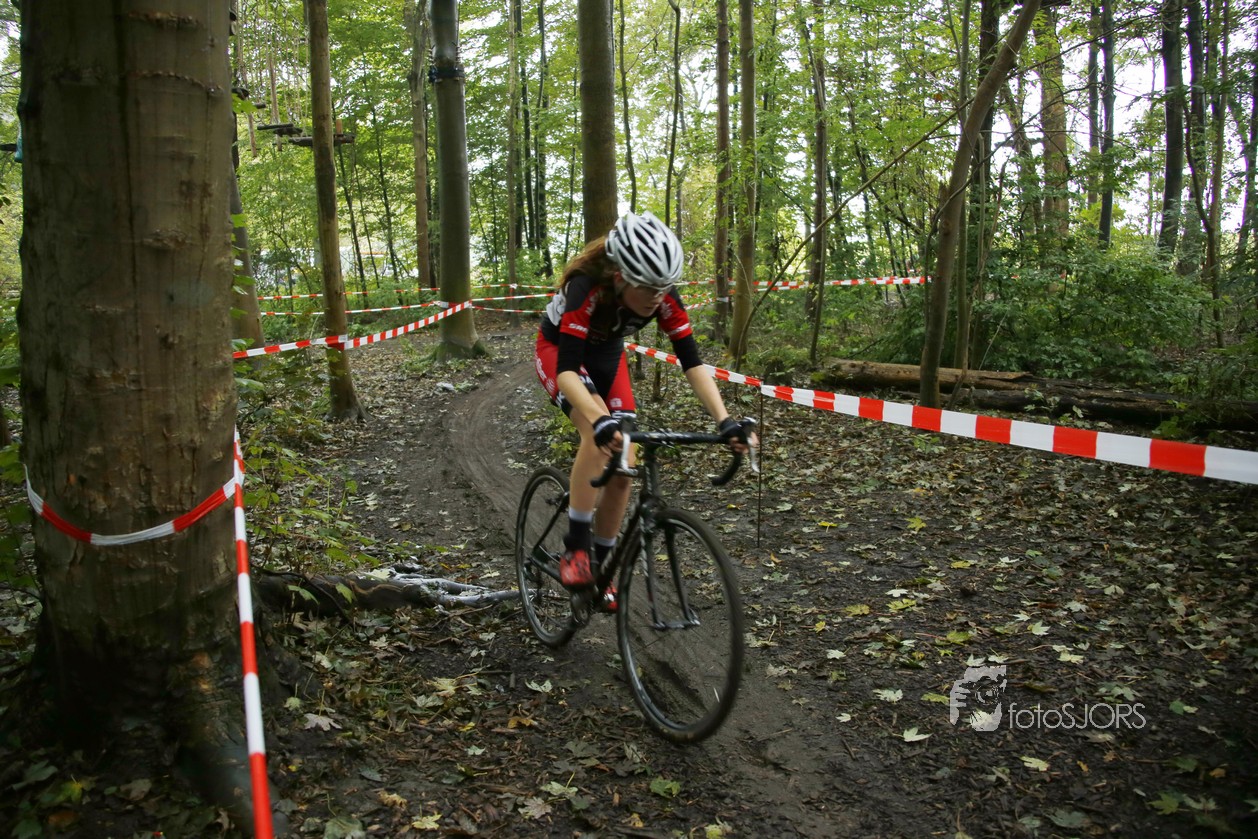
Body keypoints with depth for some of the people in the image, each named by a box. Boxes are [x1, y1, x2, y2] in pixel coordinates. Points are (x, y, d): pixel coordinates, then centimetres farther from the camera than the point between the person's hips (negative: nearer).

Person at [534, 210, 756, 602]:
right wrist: (600, 422, -62)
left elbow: (692, 363, -26)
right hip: (558, 351, -4)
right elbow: (567, 369, -46)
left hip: (607, 356, 4)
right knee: (602, 436, -32)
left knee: (622, 470, -6)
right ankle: (574, 550, -21)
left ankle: (601, 564, 13)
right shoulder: (586, 288, -39)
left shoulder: (663, 297, -27)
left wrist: (725, 420, -40)